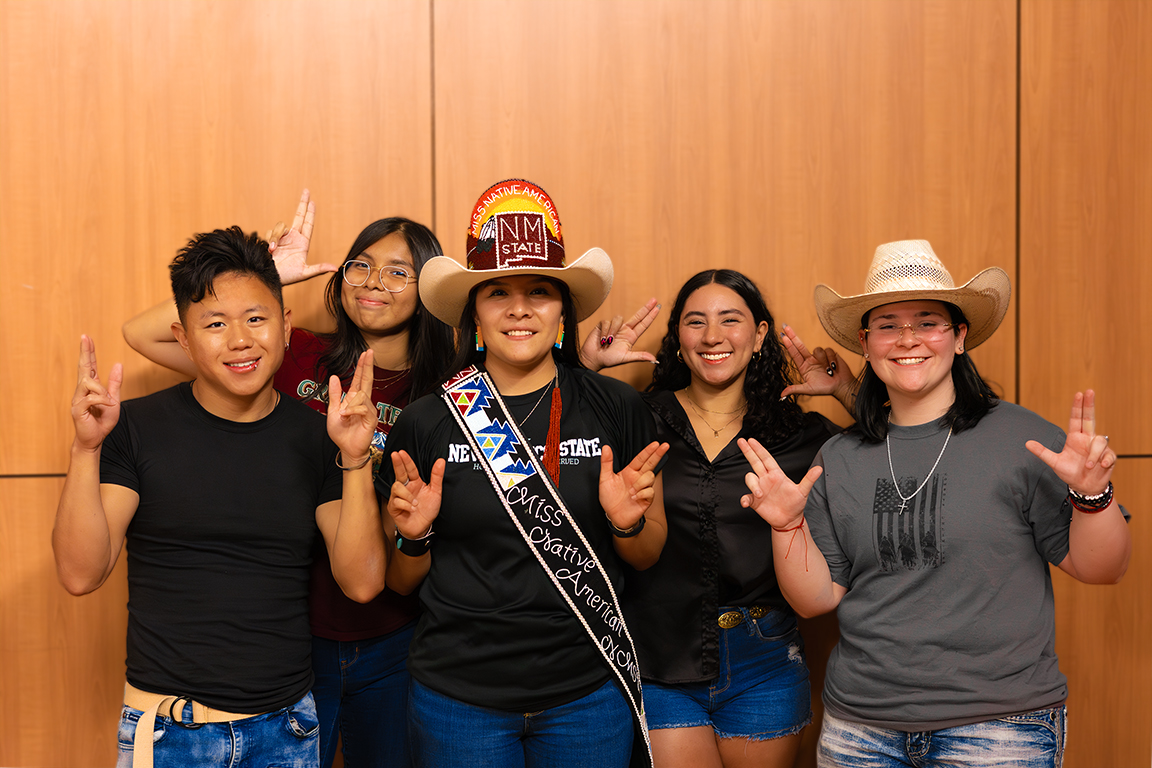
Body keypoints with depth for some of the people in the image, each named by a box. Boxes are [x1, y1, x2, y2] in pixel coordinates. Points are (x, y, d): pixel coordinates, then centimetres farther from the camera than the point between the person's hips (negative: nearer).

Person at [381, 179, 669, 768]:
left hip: (588, 694, 1)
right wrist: (414, 535, -15)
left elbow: (648, 556, 5)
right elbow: (401, 582, 5)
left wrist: (628, 522, -16)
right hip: (458, 694, 0)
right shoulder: (427, 422, -4)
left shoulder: (616, 409, -4)